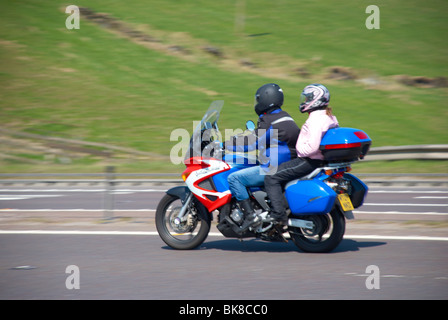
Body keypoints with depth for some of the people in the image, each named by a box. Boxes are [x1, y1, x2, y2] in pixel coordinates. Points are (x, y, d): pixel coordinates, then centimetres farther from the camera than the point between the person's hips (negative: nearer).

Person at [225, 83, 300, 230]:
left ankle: (250, 215, -19)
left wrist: (225, 145, -8)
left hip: (274, 170, -10)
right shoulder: (284, 117, 15)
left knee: (234, 178, -11)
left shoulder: (269, 123, -16)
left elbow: (250, 143, -17)